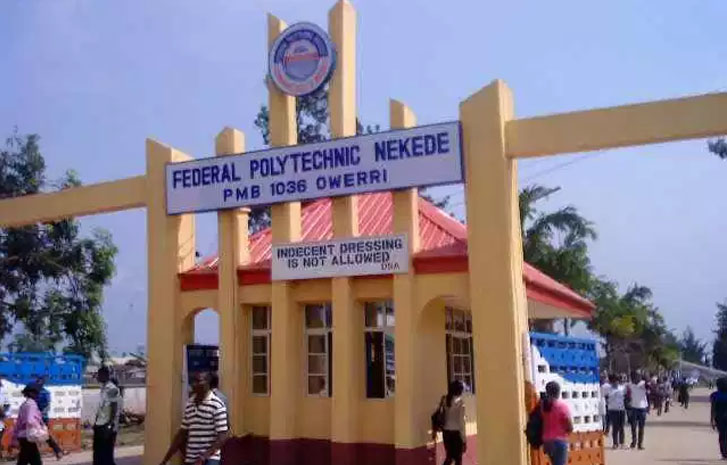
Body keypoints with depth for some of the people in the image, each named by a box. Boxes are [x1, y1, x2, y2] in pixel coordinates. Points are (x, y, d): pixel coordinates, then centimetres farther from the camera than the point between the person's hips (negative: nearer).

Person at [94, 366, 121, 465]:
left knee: (106, 453, -5)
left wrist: (110, 425, -23)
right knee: (98, 452, 15)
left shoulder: (112, 389, -16)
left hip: (107, 427, -10)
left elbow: (114, 409, -19)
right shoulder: (103, 388, 13)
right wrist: (96, 421, 21)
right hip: (100, 425, 10)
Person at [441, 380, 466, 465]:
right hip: (456, 432, -5)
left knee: (449, 456, 19)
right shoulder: (460, 401, -12)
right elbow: (461, 421, -13)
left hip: (446, 432, 5)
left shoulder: (445, 400, 5)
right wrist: (464, 439, -9)